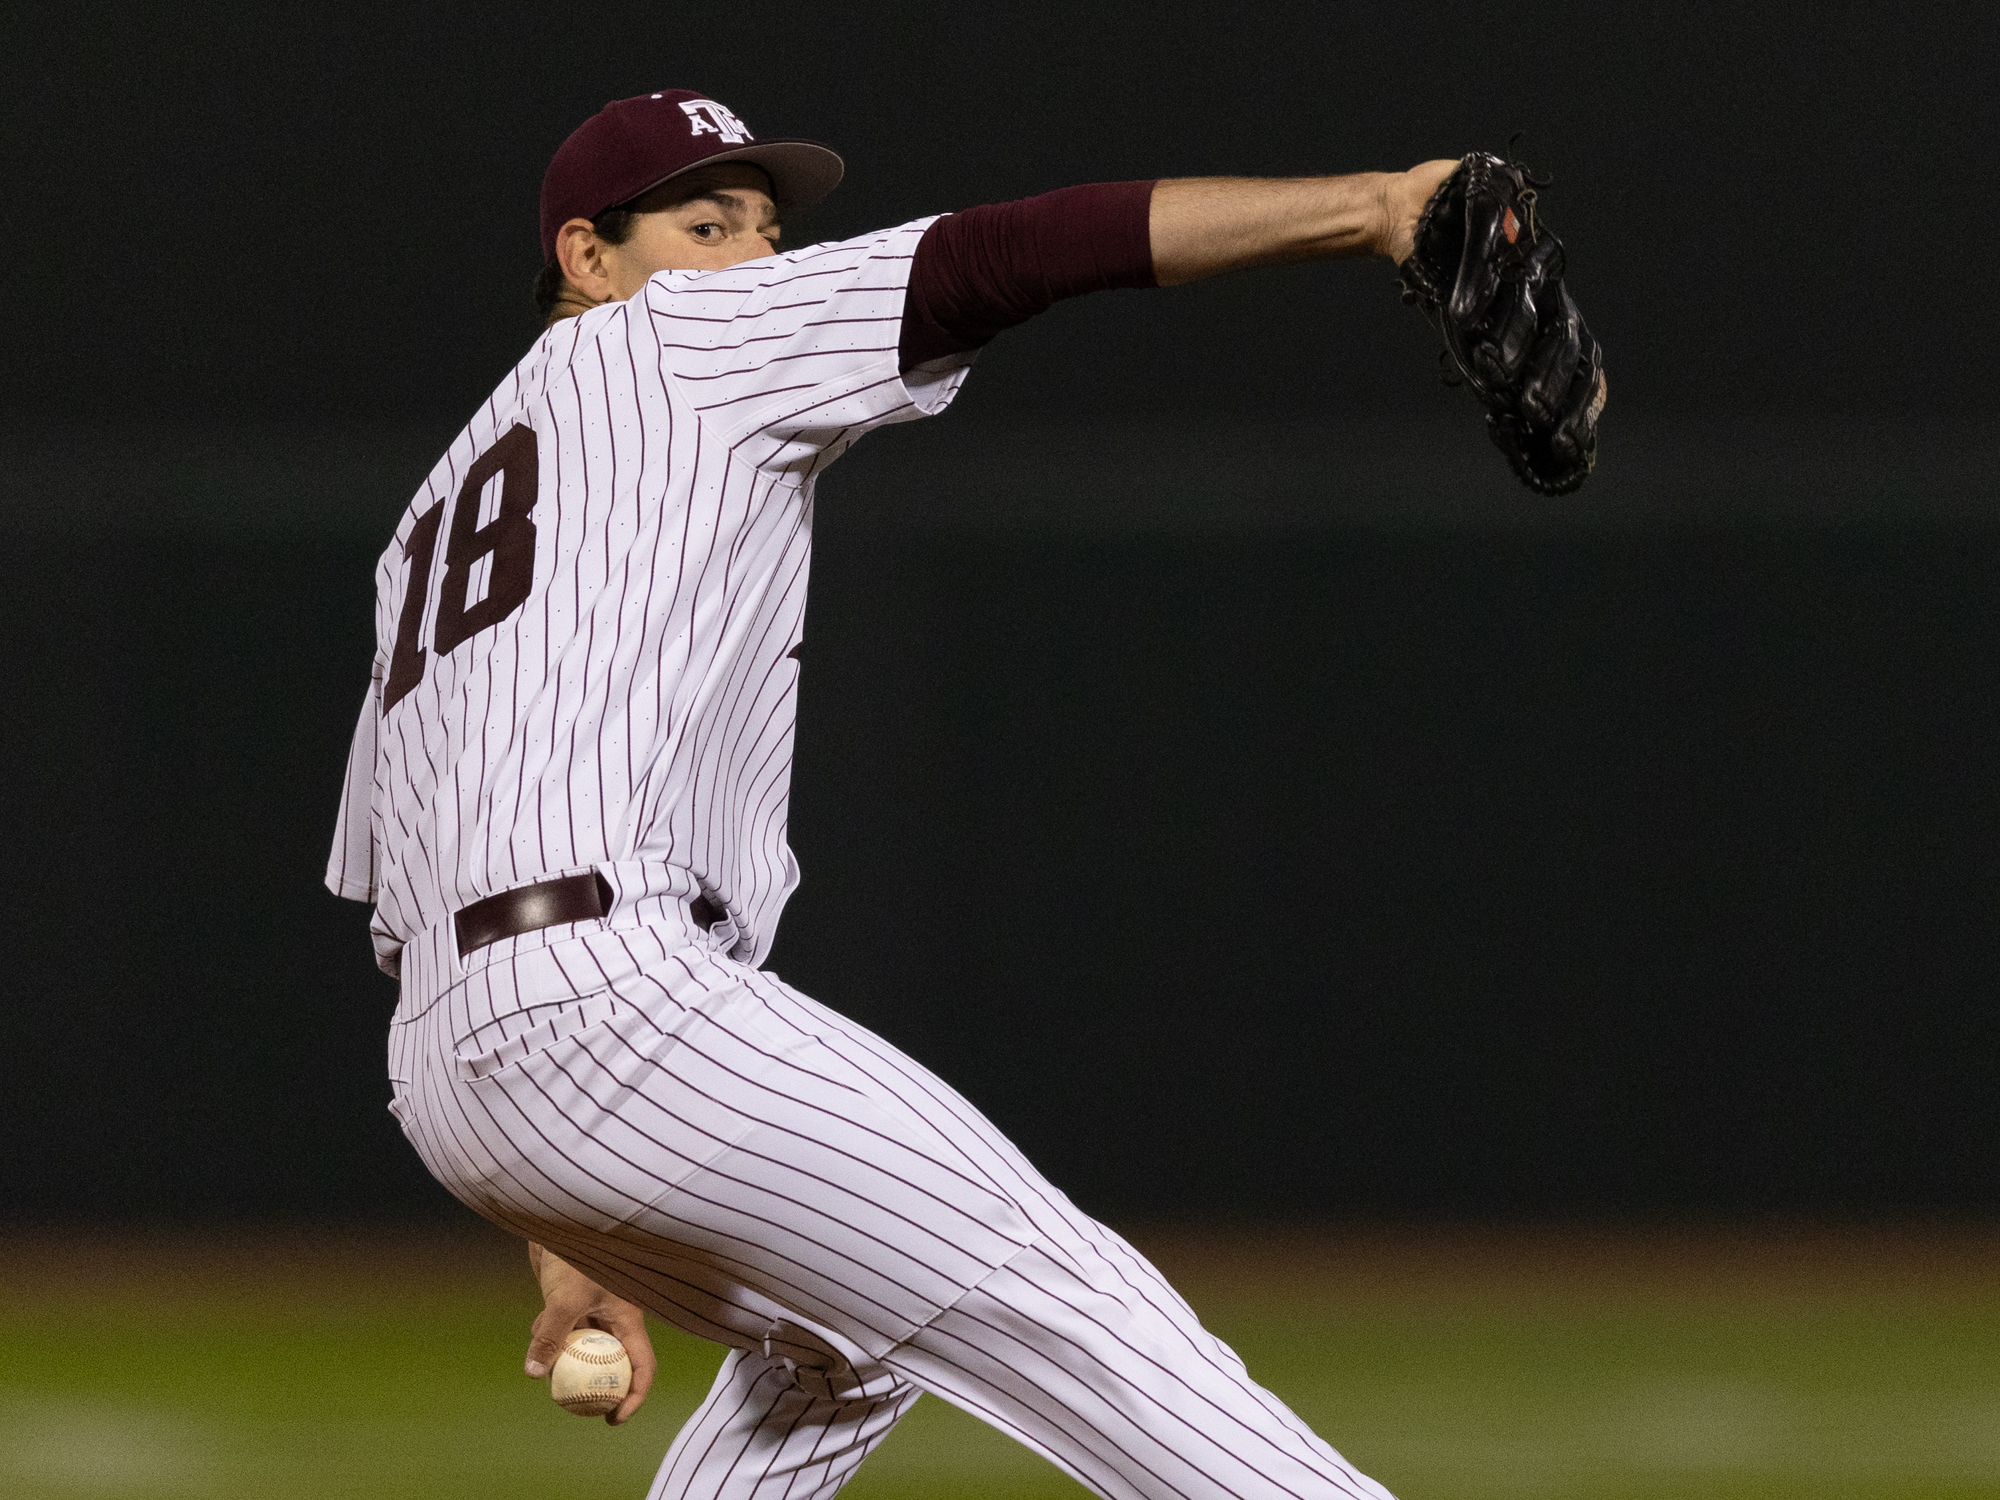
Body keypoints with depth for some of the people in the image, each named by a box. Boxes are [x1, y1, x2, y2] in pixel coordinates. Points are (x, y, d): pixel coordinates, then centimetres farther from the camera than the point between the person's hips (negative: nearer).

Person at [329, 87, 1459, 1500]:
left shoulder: (438, 521, 30)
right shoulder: (672, 340, 8)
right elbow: (1007, 256, -5)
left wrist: (563, 1246, 27)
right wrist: (1363, 207, -12)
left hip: (443, 1067, 9)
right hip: (609, 992, -9)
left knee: (842, 1342, 28)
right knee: (1051, 1294, -11)